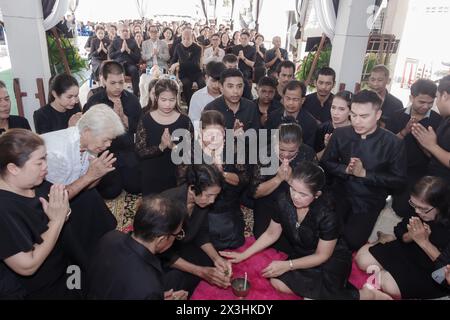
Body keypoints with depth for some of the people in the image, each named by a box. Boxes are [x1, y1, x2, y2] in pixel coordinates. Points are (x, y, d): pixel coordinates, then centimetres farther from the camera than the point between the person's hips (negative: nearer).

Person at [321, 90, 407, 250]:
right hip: (340, 193, 2)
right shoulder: (340, 134, -3)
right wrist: (346, 170, -17)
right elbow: (326, 162, 3)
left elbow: (399, 180, -9)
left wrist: (364, 173, -19)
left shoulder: (393, 143, -9)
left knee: (352, 241, -14)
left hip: (370, 200, -2)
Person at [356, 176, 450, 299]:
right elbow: (402, 236, 0)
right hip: (408, 249, 5)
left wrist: (423, 241, -31)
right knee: (363, 258, -7)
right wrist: (411, 235, -24)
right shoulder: (417, 211, -15)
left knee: (389, 285, -23)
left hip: (431, 271, -5)